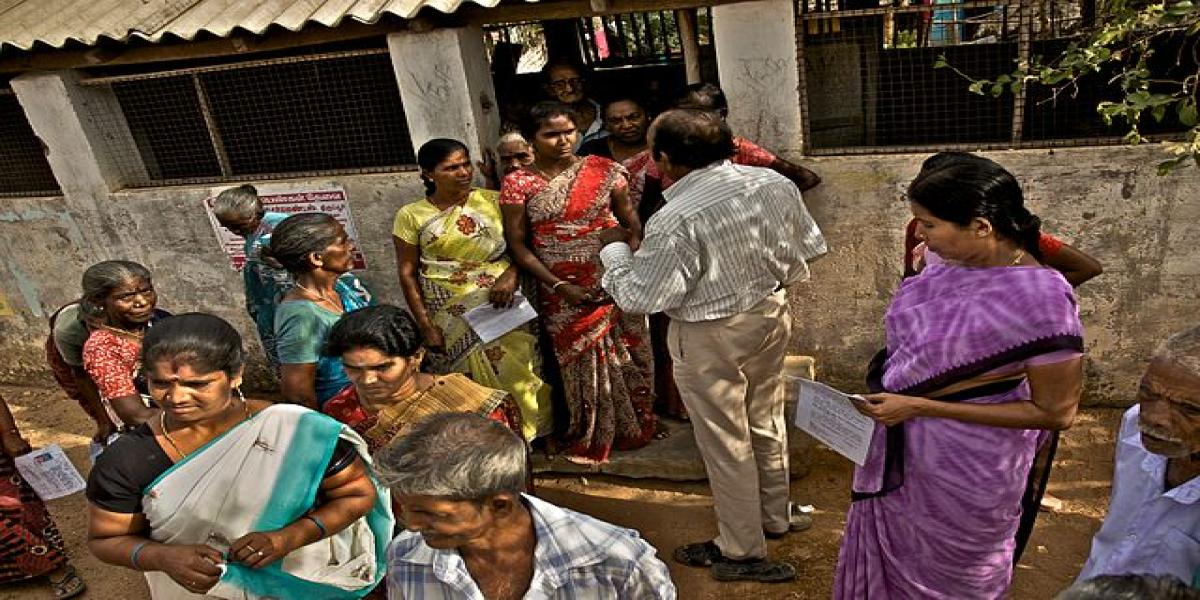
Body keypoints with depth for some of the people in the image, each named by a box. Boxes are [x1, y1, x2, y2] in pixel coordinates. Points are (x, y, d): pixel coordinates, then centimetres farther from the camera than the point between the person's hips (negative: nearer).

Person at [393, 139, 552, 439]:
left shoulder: (493, 200, 1)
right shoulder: (411, 216, -1)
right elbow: (408, 274, 0)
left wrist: (511, 274, -17)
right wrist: (425, 326, -5)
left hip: (503, 304, 1)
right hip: (452, 316, -1)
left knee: (517, 370, 2)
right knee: (473, 381, 3)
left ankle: (528, 431, 22)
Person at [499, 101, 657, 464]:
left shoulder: (604, 170, -2)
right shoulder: (519, 183, -5)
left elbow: (632, 223, 2)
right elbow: (517, 244, -5)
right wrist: (559, 286, -14)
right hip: (564, 291, -1)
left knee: (626, 357, 12)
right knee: (583, 363, 10)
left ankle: (635, 429, 34)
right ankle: (591, 439, 30)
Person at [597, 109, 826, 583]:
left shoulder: (674, 220, -27)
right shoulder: (775, 183, -6)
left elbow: (639, 298, -21)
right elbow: (807, 247, 5)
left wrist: (614, 250, -5)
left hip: (710, 337, -7)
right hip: (771, 315, 7)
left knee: (725, 444, 9)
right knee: (767, 422, 24)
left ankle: (743, 552, 25)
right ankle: (774, 517, 44)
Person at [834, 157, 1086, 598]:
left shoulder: (1040, 300, -27)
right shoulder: (945, 259, -7)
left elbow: (1056, 412, -21)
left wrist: (920, 407, -24)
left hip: (965, 473, -6)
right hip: (902, 454, 6)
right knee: (887, 559, 26)